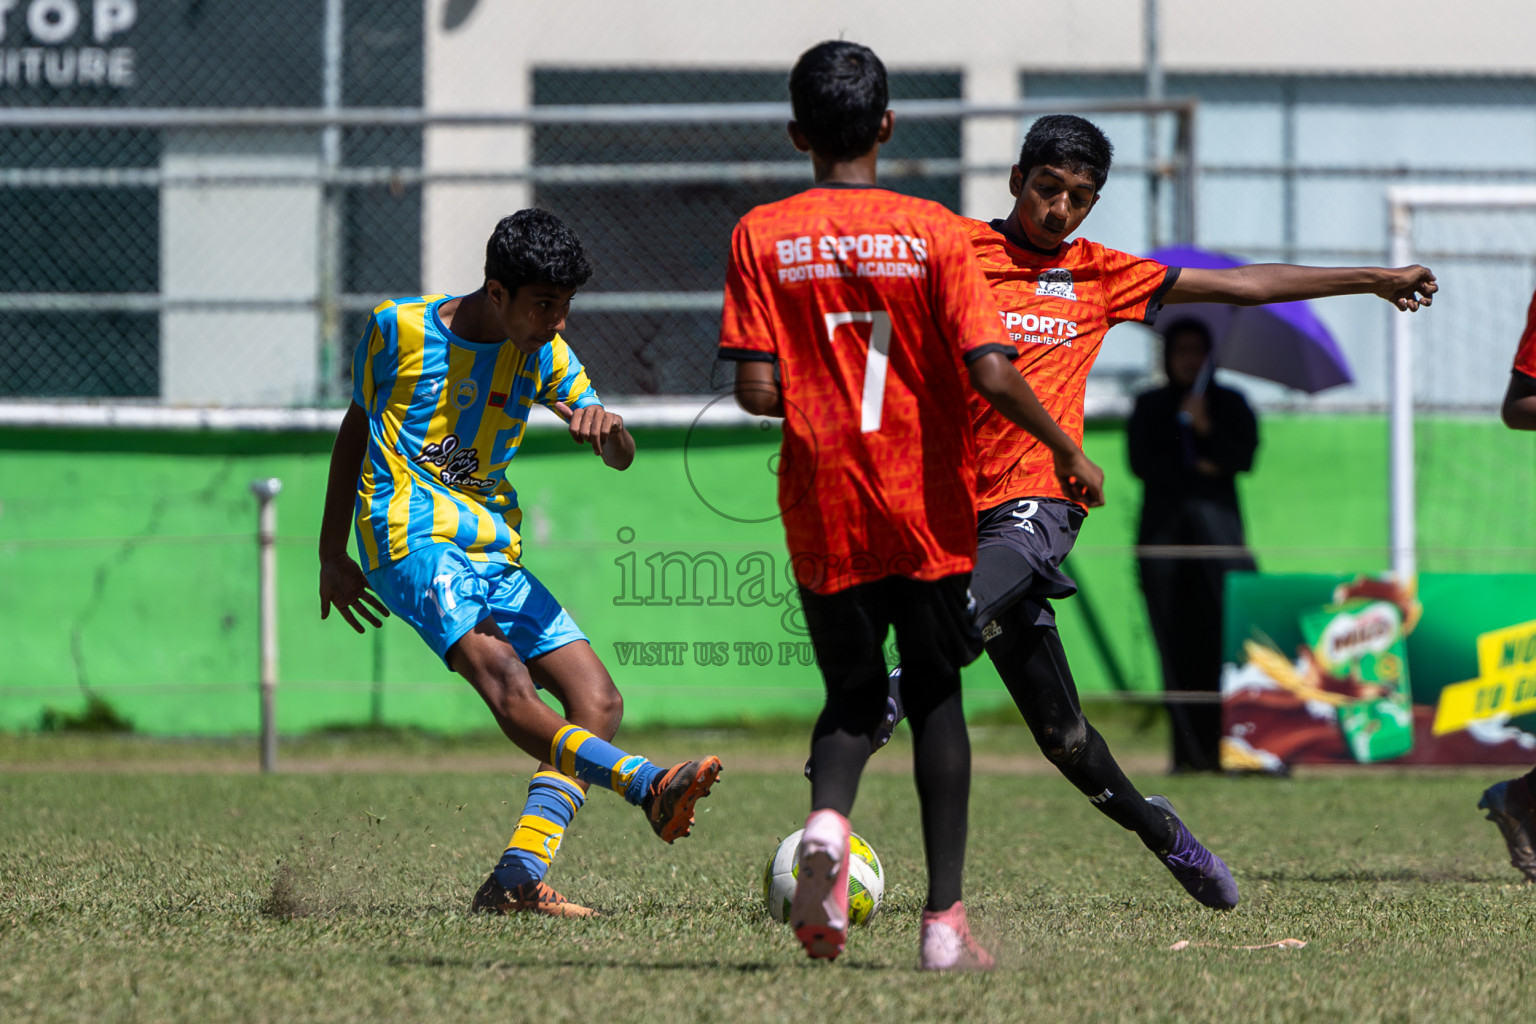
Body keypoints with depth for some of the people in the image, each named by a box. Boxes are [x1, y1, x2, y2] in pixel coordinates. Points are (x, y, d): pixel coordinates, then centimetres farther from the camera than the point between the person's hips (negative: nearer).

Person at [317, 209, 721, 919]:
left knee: (597, 703, -7)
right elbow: (356, 427, 13)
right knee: (507, 682, -30)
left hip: (493, 555, 6)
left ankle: (516, 882, -17)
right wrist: (332, 555, 15)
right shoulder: (398, 329, -1)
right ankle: (650, 787, -49)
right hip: (410, 540, -6)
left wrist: (607, 430, -23)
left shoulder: (543, 354, 9)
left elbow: (621, 459, 3)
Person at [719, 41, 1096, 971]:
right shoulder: (933, 232, -6)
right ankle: (947, 921, 5)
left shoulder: (762, 236, -2)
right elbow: (990, 373, -14)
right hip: (929, 509, -1)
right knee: (937, 698, 12)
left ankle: (829, 819, -17)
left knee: (854, 695, 16)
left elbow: (759, 391, -9)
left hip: (824, 512, 1)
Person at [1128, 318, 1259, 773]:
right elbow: (1141, 462, 4)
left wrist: (1207, 429, -13)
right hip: (1165, 528, 1)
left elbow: (1245, 458, 1)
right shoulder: (1149, 407, 15)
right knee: (1178, 645, -6)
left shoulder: (1229, 403, 14)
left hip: (1217, 522, -1)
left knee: (1221, 635, -15)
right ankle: (1187, 748, -7)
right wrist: (1197, 469, -3)